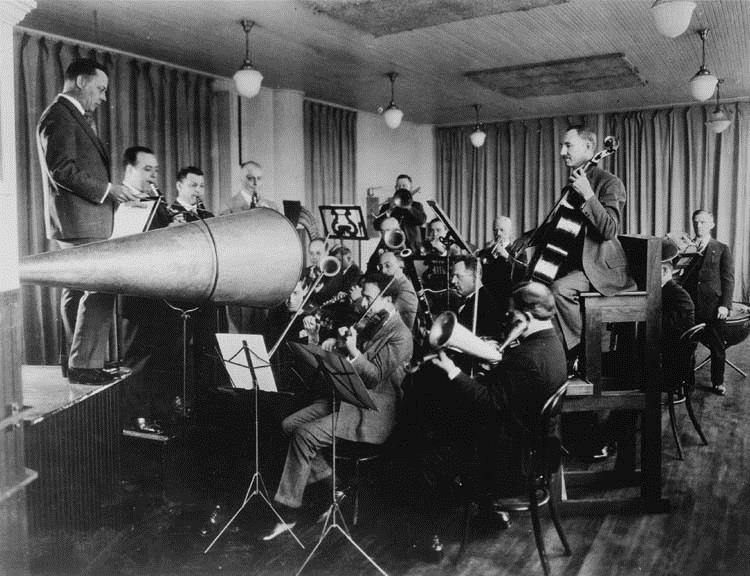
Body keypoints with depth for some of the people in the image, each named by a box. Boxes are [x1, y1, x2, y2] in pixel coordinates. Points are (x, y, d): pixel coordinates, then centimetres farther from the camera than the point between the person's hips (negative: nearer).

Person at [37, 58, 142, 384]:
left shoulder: (75, 117, 21)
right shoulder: (58, 116, -11)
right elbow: (62, 170, -20)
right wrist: (106, 190, -17)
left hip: (78, 222, 11)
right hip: (78, 221, -11)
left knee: (75, 291, 13)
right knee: (101, 289, -10)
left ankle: (76, 362, 21)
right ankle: (85, 365, -5)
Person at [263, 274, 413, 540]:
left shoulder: (400, 335, -13)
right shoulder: (371, 324, 14)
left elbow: (375, 377, -18)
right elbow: (354, 357, 23)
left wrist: (353, 350, -24)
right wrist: (335, 344, 3)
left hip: (372, 411, -9)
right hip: (348, 397, 9)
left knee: (305, 435, -22)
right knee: (290, 424, -2)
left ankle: (287, 513, -12)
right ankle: (327, 478, 7)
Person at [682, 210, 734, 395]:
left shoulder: (722, 249, 5)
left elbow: (728, 279, 1)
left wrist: (725, 305, -7)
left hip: (713, 307, -1)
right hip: (690, 306, 1)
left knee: (717, 347, 7)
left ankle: (718, 382, 23)